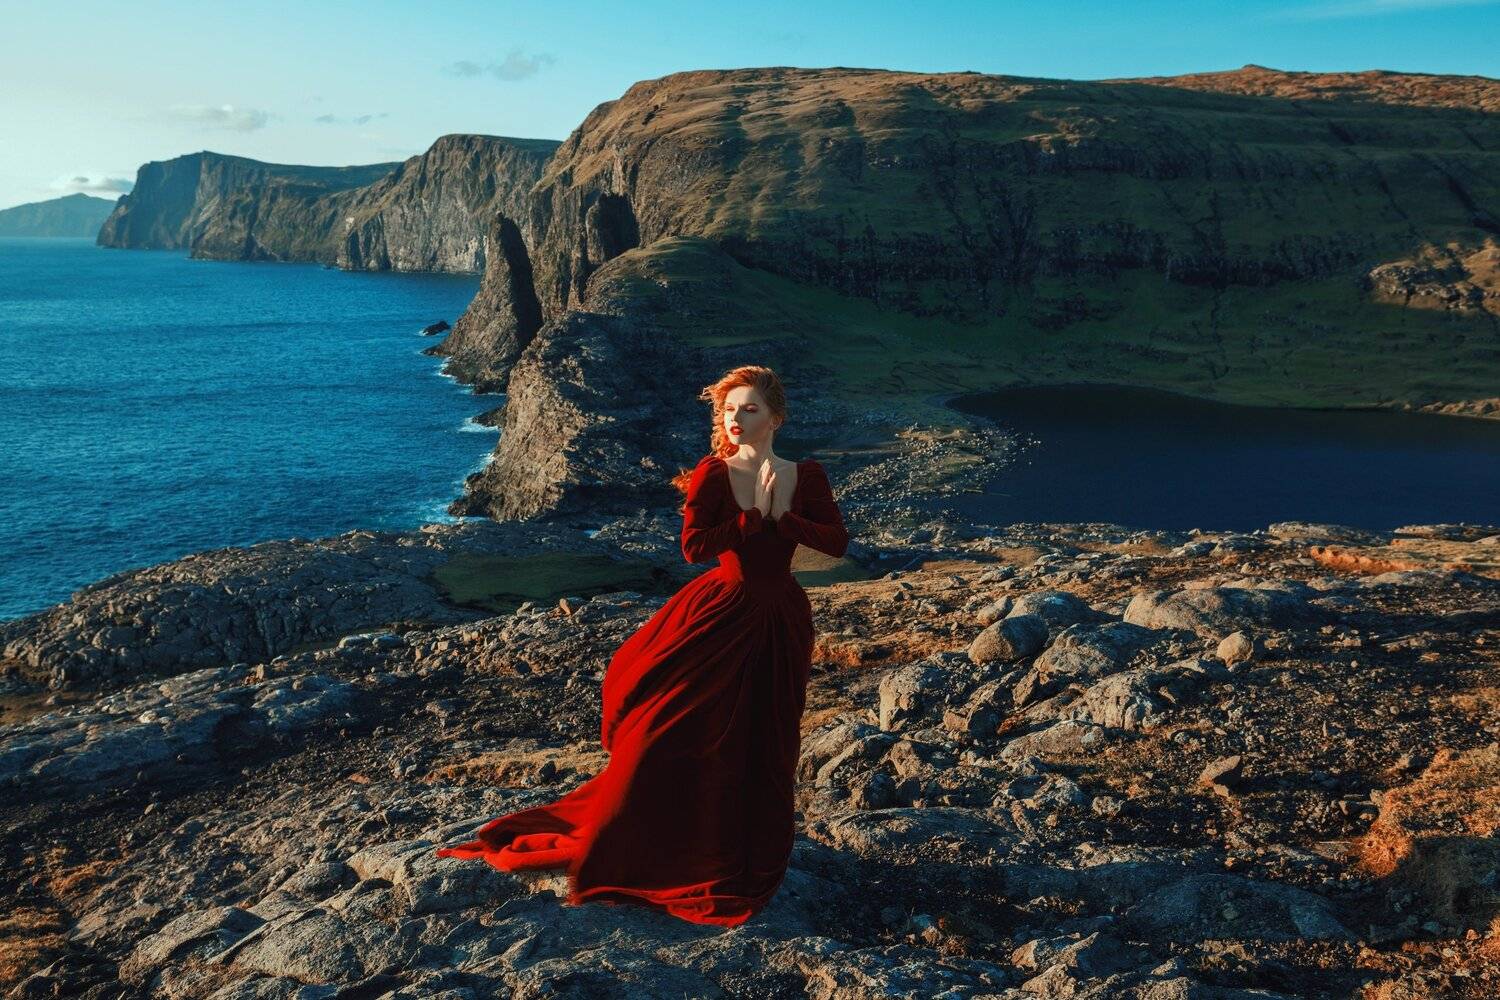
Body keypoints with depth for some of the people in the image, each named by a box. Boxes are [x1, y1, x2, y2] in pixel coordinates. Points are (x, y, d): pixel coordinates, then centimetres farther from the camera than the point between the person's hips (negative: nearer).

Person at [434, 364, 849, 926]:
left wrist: (783, 518, -14)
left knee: (763, 747, 10)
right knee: (666, 729, 0)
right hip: (717, 616, -2)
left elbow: (838, 543, -4)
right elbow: (694, 548, -18)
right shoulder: (713, 474, -8)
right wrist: (755, 516, -18)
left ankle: (746, 854, 31)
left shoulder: (807, 476, 0)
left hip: (780, 623, 2)